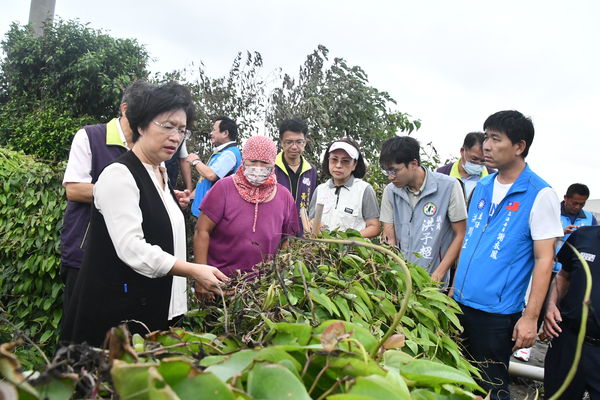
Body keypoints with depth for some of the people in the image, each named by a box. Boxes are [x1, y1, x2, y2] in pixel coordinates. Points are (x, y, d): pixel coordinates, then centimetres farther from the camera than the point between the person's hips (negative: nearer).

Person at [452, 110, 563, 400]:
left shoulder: (539, 194, -11)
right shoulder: (481, 188, 7)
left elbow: (544, 259, -12)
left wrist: (530, 317, -14)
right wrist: (455, 287, 14)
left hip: (498, 313, -6)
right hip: (461, 302, 6)